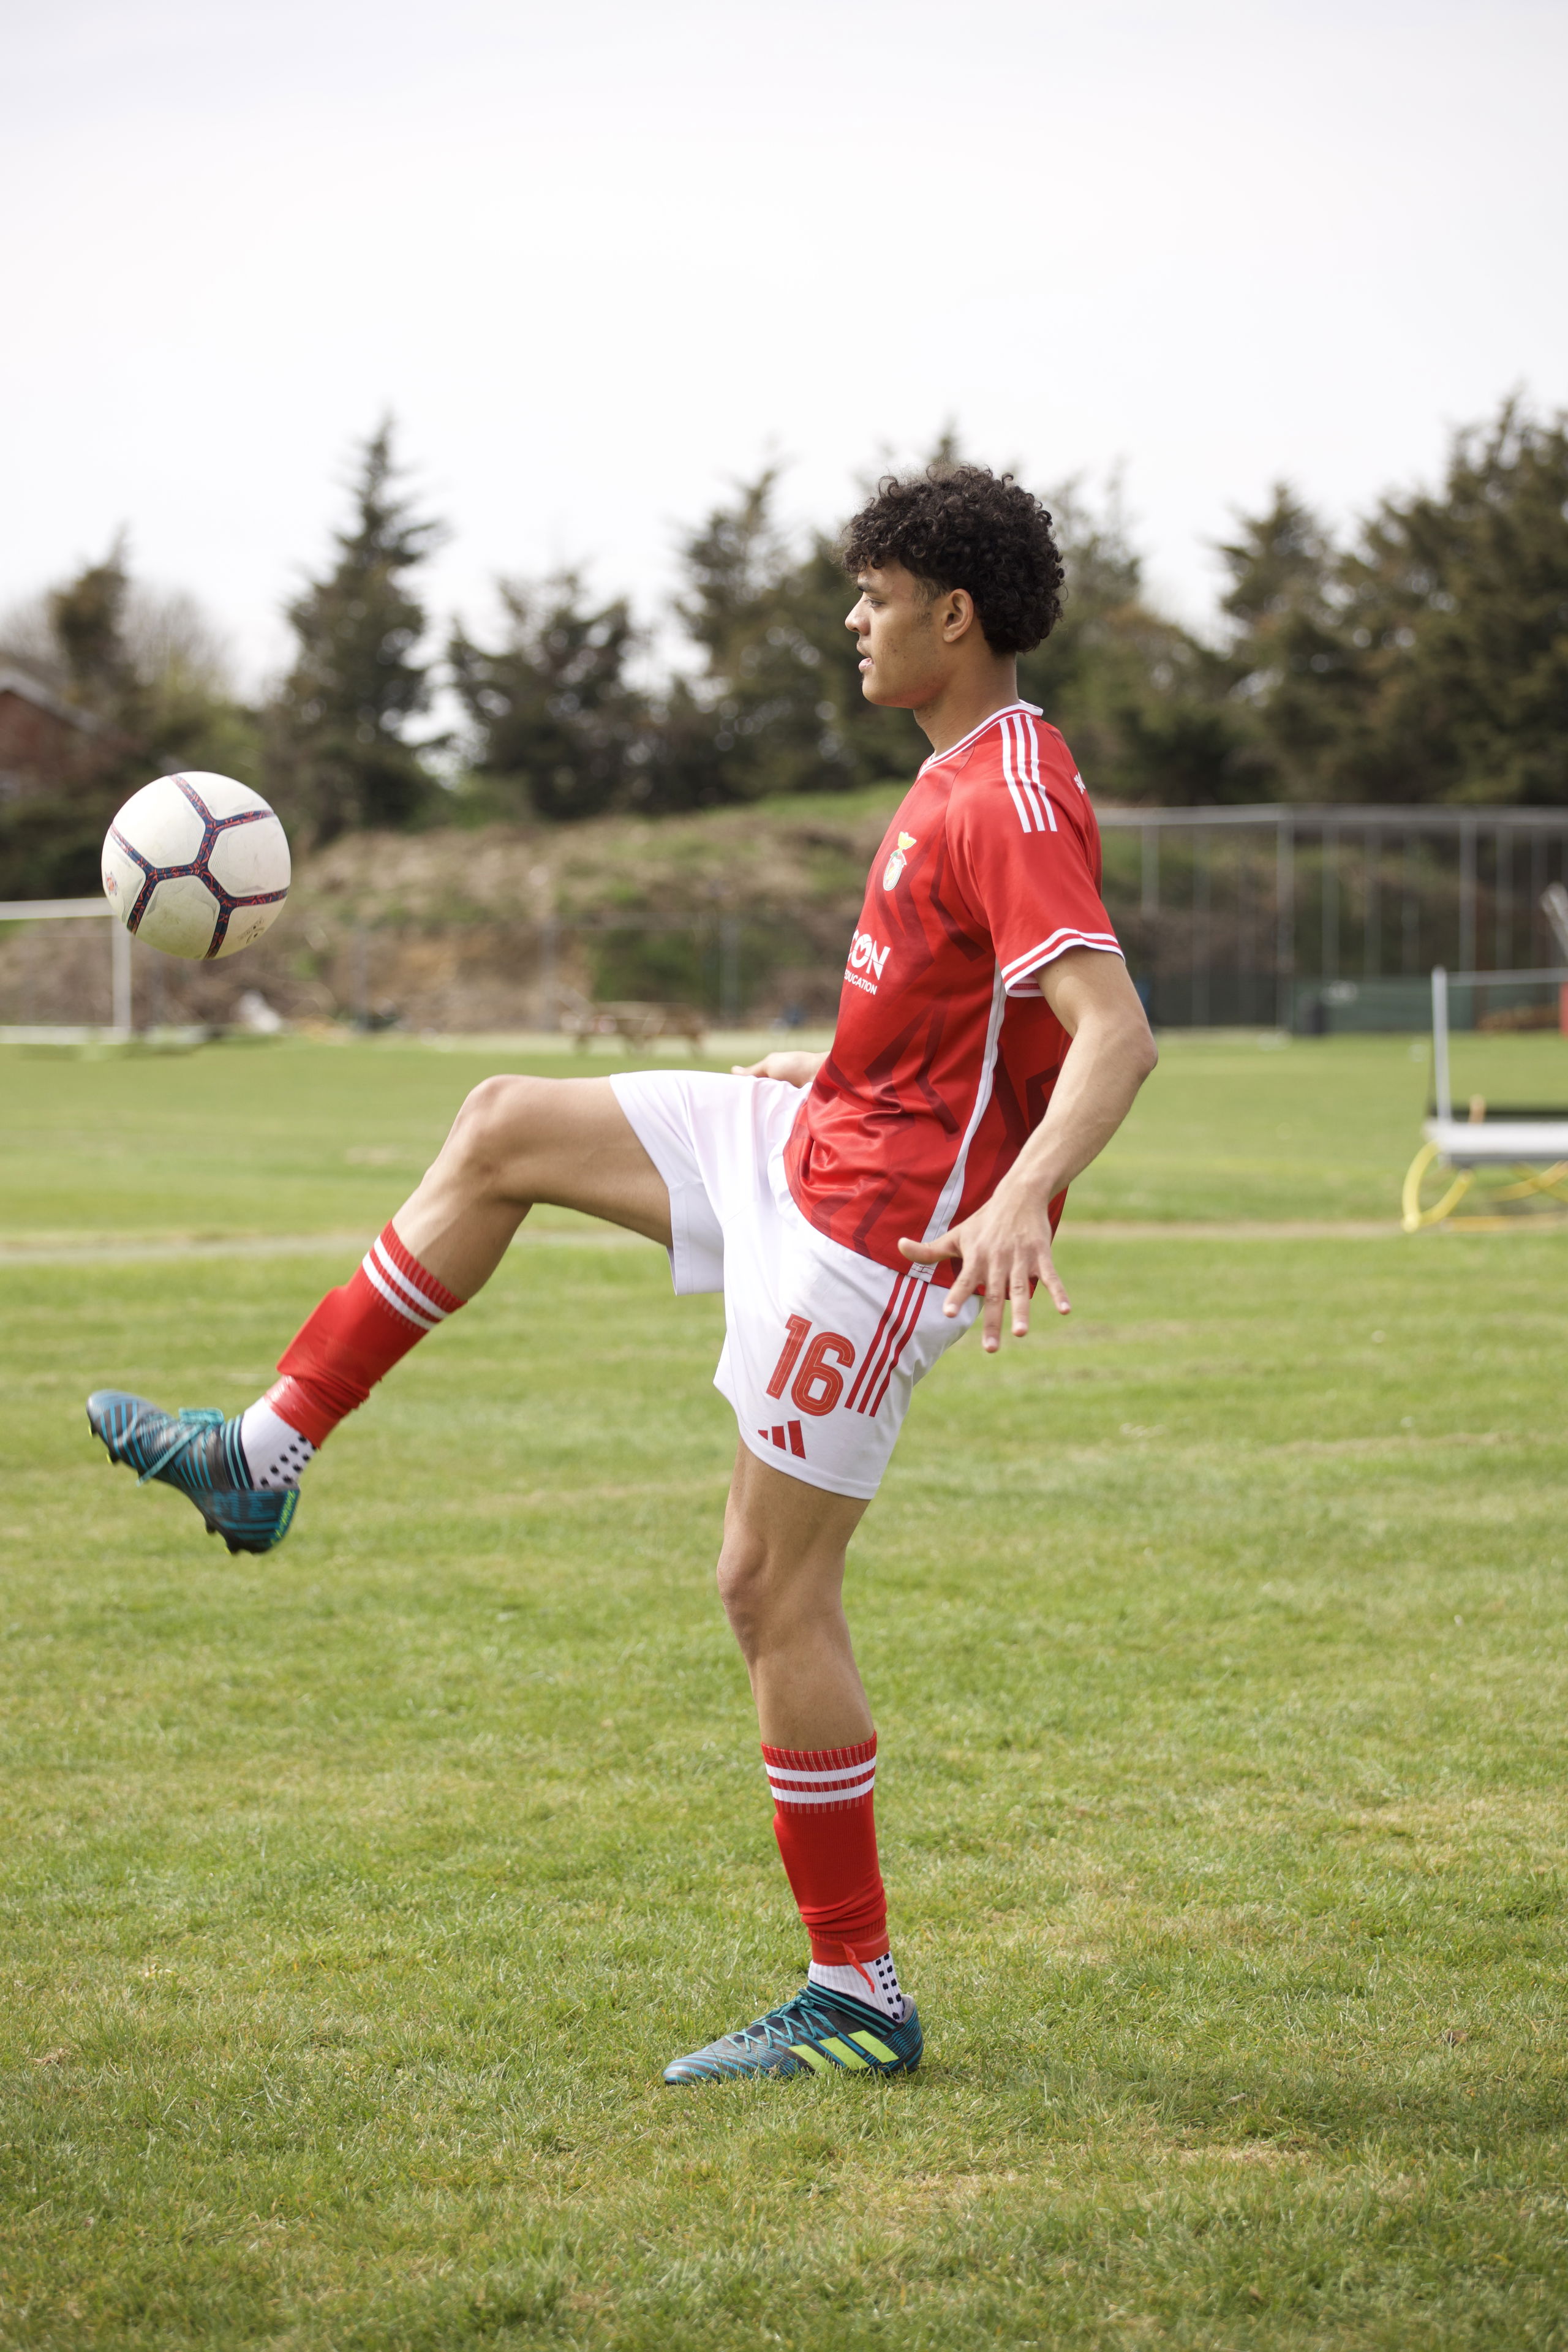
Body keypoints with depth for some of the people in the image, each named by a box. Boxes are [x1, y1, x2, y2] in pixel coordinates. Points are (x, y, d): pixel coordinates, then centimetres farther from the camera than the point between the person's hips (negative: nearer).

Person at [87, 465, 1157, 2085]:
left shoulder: (1011, 807, -22)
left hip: (882, 1226, -10)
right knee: (505, 1129, 13)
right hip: (809, 1143, 10)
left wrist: (1020, 1197, -48)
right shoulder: (965, 780, 9)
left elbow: (1115, 1029, -33)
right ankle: (267, 1456, 17)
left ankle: (858, 2006, 3)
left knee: (773, 1590, -6)